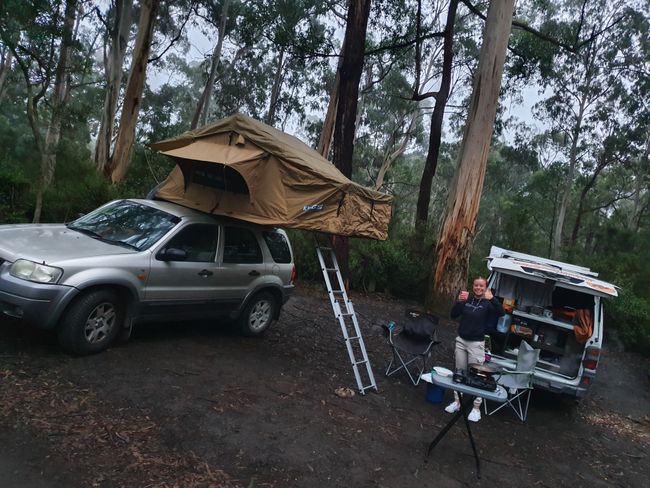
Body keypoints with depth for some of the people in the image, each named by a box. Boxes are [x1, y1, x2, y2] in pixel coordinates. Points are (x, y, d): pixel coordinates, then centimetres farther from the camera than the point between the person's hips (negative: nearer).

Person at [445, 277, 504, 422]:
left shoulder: (487, 303, -6)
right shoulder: (466, 300, 3)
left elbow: (500, 313, -24)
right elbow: (453, 315, 1)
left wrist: (492, 299, -39)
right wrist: (459, 301, -16)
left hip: (476, 343, -4)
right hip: (461, 340, 4)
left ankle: (476, 408, 9)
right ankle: (457, 402, 26)